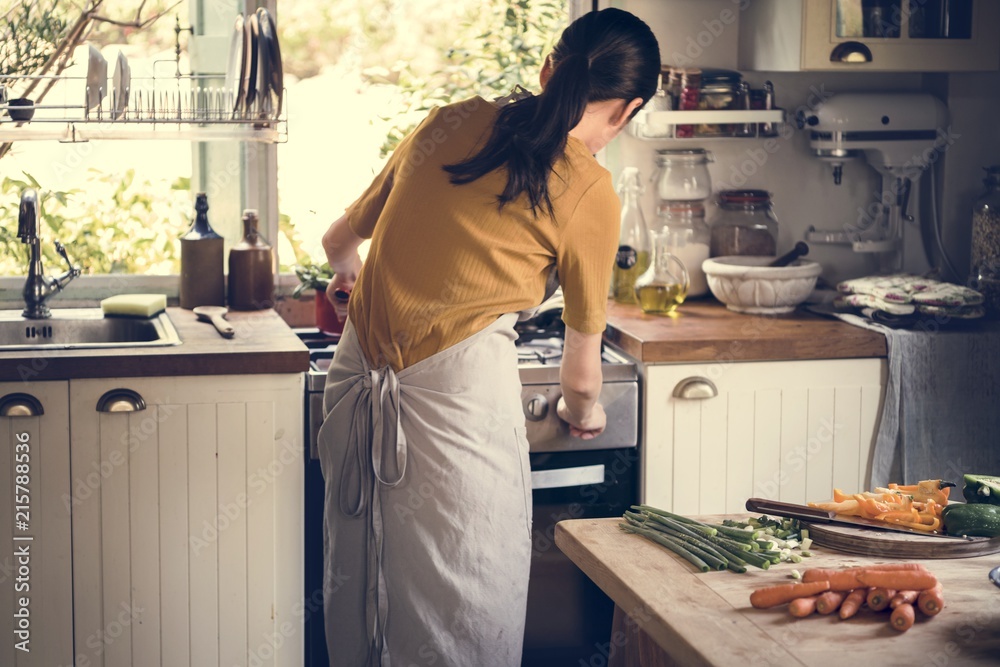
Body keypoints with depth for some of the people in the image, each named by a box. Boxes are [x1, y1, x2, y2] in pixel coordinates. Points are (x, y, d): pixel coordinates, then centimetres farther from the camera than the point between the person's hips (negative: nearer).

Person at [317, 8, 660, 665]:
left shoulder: (449, 122, 9)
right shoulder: (590, 193, -3)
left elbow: (342, 236, 25)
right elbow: (580, 369, 7)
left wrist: (347, 269, 49)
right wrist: (584, 412, 30)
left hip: (358, 379, 6)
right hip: (460, 386, -5)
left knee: (360, 594, 19)